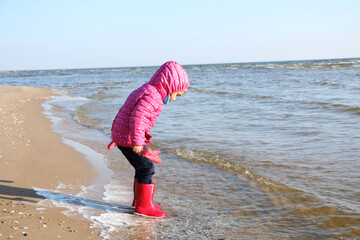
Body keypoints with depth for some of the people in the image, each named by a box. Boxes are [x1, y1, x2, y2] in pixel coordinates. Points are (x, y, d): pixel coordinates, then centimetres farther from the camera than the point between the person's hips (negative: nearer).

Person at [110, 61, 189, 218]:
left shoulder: (147, 91, 16)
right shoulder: (152, 96, -19)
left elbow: (125, 111, 24)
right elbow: (137, 118, -31)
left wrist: (117, 133, 30)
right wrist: (137, 142, -29)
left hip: (121, 135, 10)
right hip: (128, 139, -10)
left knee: (143, 168, 18)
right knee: (146, 168, -6)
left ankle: (139, 201, 30)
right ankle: (143, 206, 3)